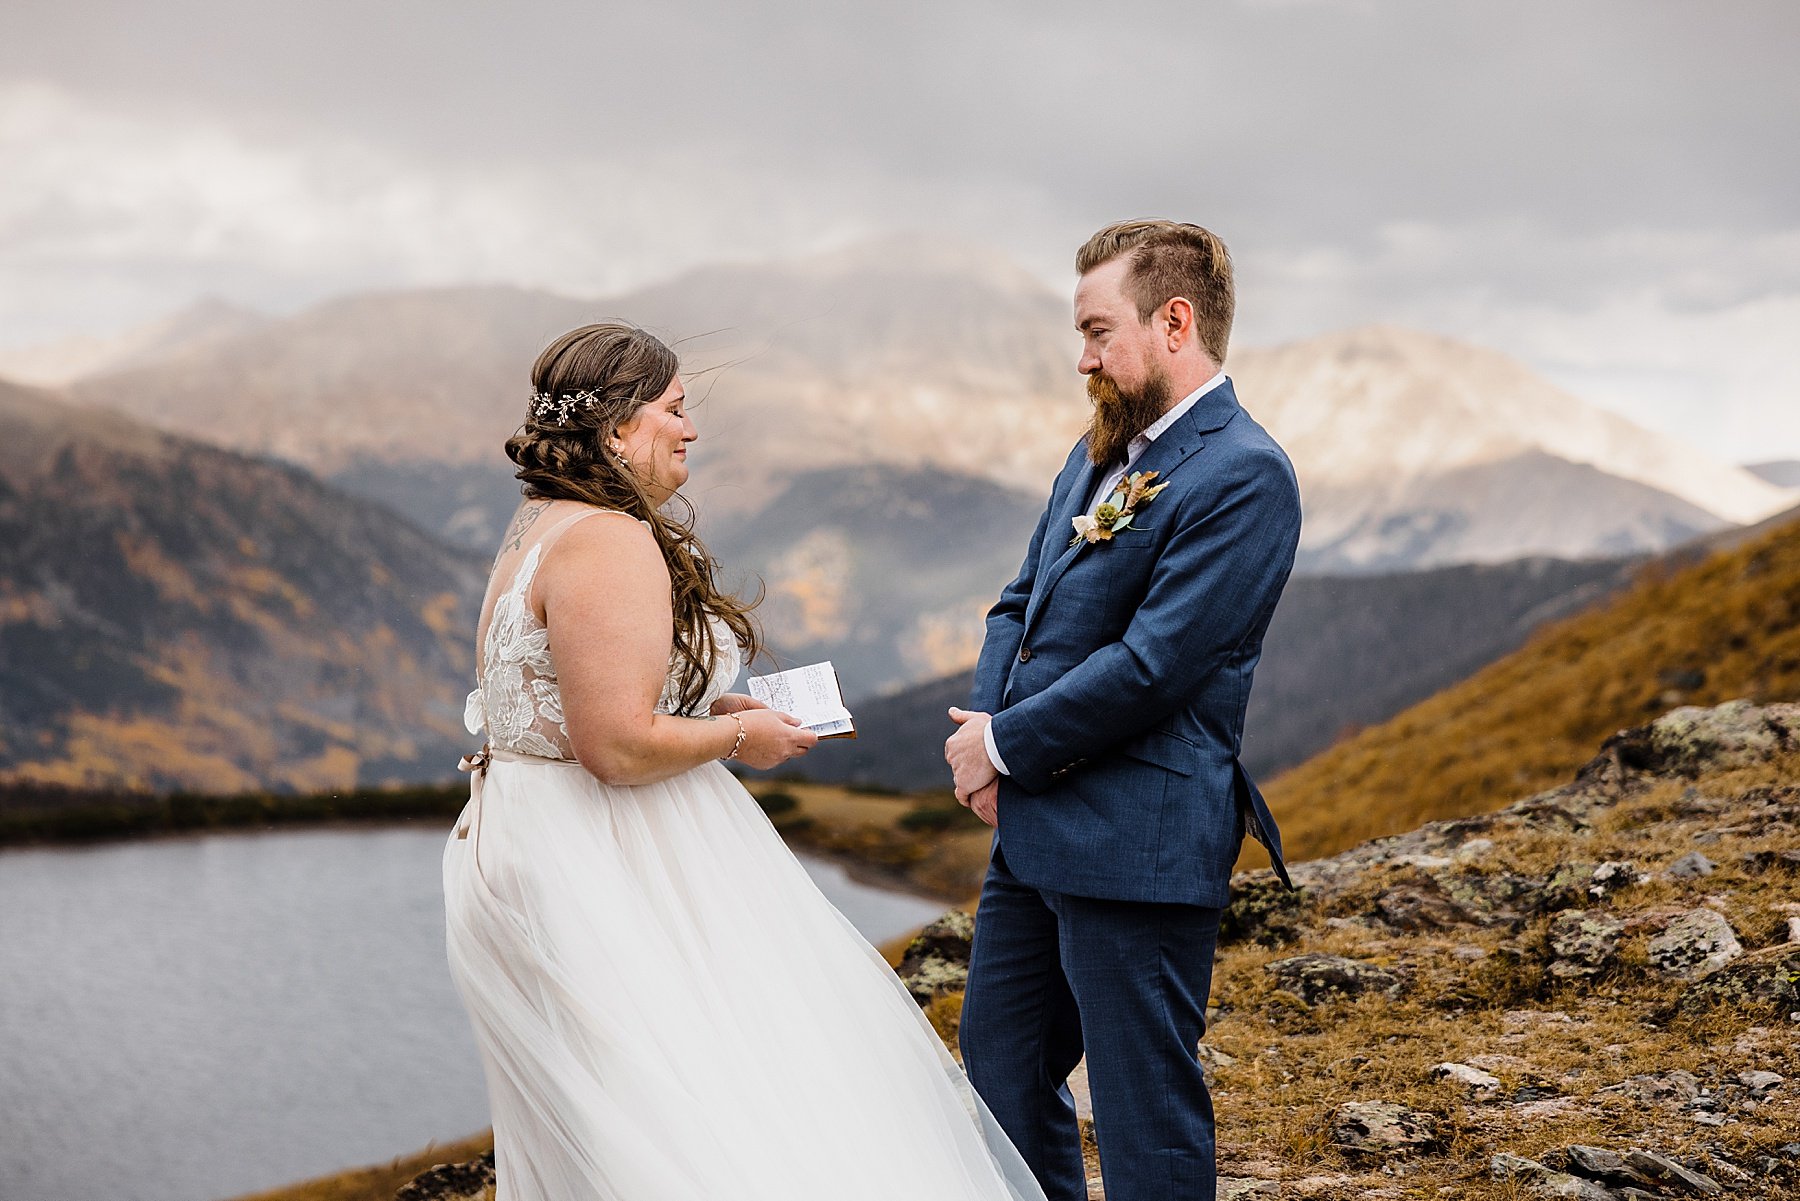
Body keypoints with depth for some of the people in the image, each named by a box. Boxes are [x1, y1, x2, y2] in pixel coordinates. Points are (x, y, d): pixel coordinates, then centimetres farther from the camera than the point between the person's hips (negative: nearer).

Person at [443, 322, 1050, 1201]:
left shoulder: (541, 532, 15)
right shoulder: (611, 543, -19)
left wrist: (713, 708, 13)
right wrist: (735, 736, -10)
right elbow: (619, 745, -26)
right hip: (602, 882, -11)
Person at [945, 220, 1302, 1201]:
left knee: (1145, 1111, 2)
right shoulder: (1099, 452, 14)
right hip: (1032, 828, 9)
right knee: (999, 1070, 20)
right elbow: (1019, 604, 17)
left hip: (1135, 850, -9)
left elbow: (1150, 666, -21)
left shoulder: (1241, 475, -15)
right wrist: (983, 726, -2)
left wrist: (1007, 744, -11)